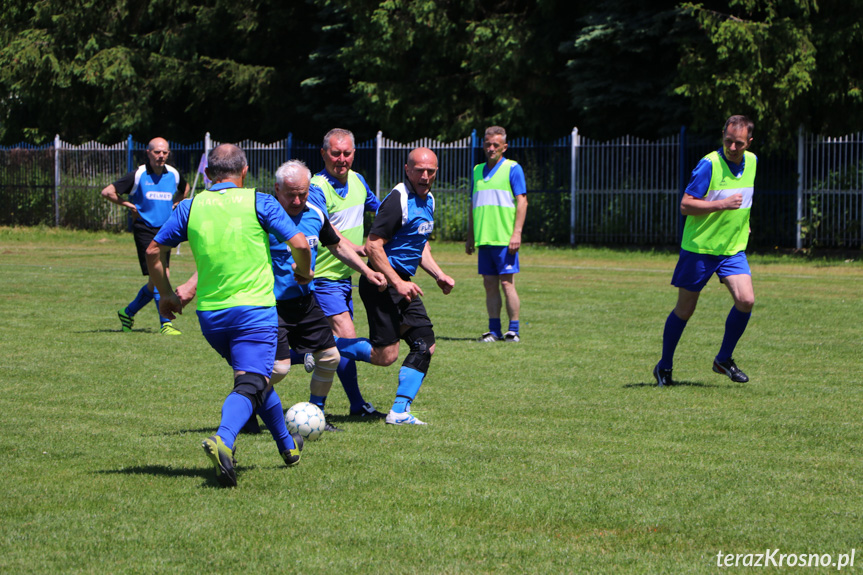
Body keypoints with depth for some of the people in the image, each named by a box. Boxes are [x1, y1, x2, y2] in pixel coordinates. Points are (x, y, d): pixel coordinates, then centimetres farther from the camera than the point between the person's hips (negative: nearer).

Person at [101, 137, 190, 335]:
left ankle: (128, 313, 29)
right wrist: (129, 205, -4)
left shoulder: (174, 175, 6)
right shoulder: (138, 175, -9)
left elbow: (185, 189, 30)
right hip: (145, 229, -6)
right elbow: (107, 192, -7)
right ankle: (165, 323, -12)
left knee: (155, 281, 9)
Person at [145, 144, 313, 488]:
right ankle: (223, 440, -41)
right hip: (254, 309, -5)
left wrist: (167, 294, 20)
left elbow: (154, 251, 7)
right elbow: (299, 243, -8)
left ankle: (288, 446, 37)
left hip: (209, 314, 5)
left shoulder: (190, 207, 6)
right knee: (250, 384, -12)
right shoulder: (259, 202, -3)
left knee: (252, 375, 23)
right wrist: (304, 272, 13)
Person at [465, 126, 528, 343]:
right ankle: (494, 330, 9)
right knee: (490, 284, 5)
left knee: (507, 283, -6)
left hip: (505, 239, -5)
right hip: (483, 239, 5)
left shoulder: (512, 168, -1)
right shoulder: (478, 170, 16)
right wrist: (470, 236, 18)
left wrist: (517, 233, -14)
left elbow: (522, 202, -6)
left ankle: (513, 330, -2)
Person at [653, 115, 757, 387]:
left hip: (734, 248, 5)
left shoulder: (752, 162, 5)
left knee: (746, 300, -14)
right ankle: (664, 366, 23)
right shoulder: (709, 165, -17)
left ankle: (723, 359, 5)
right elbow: (685, 205, -18)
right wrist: (722, 205, -25)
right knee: (684, 310, 4)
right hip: (699, 248, -5)